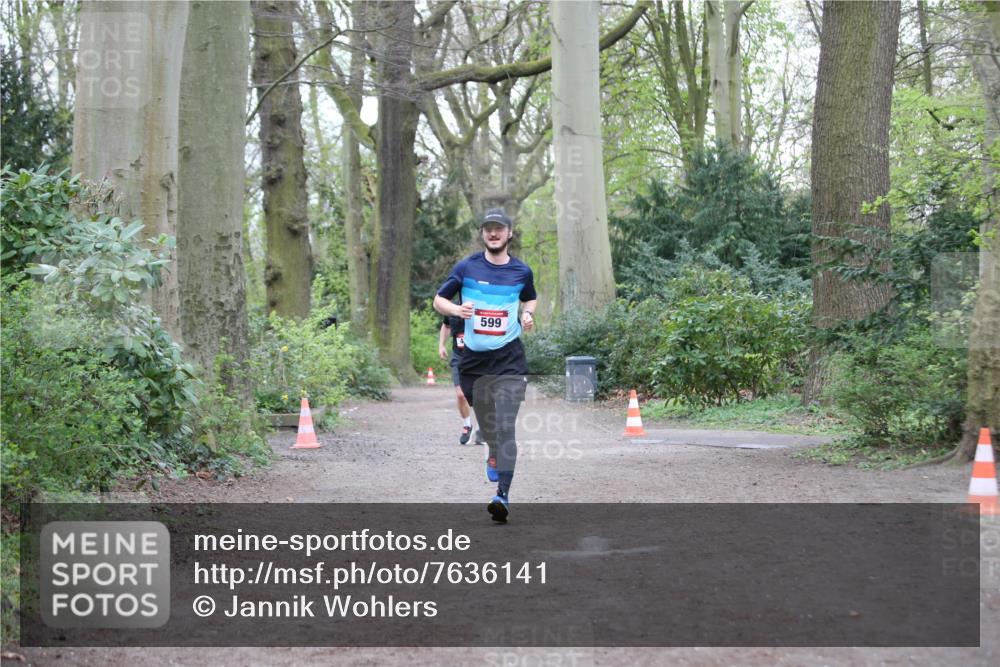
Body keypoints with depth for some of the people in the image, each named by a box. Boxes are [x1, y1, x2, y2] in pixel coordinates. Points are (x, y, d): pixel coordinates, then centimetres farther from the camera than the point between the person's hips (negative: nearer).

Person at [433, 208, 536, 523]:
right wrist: (457, 309, -14)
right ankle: (494, 453, 48)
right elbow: (439, 300, 7)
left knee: (505, 426, -14)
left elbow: (530, 299, 24)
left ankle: (503, 494, -18)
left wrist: (527, 314, 2)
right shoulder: (466, 267, 1)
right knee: (487, 426, 13)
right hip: (473, 358, 1)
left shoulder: (522, 271, 5)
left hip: (509, 359, -1)